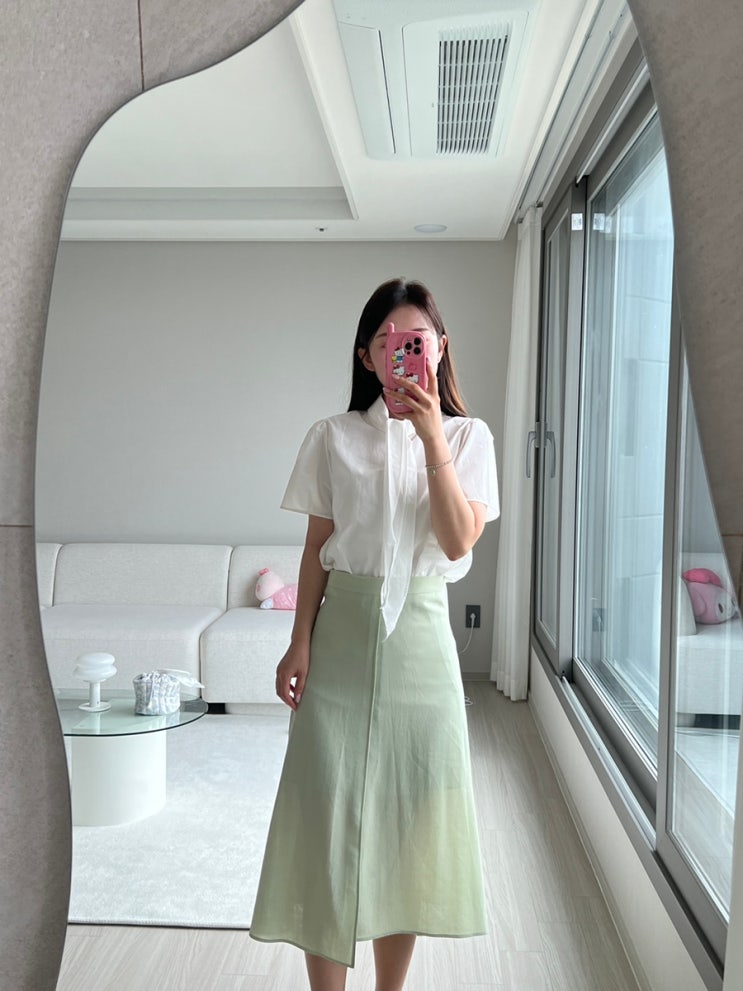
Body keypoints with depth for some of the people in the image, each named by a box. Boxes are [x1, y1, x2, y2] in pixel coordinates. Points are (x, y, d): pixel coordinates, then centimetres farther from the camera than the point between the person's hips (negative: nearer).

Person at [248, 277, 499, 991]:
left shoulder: (467, 436, 2)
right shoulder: (333, 437, 3)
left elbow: (459, 542, -11)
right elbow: (317, 548, 4)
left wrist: (431, 437, -18)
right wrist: (299, 644, -3)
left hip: (419, 633, 0)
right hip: (343, 630, 0)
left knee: (408, 812, 8)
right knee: (328, 807, 2)